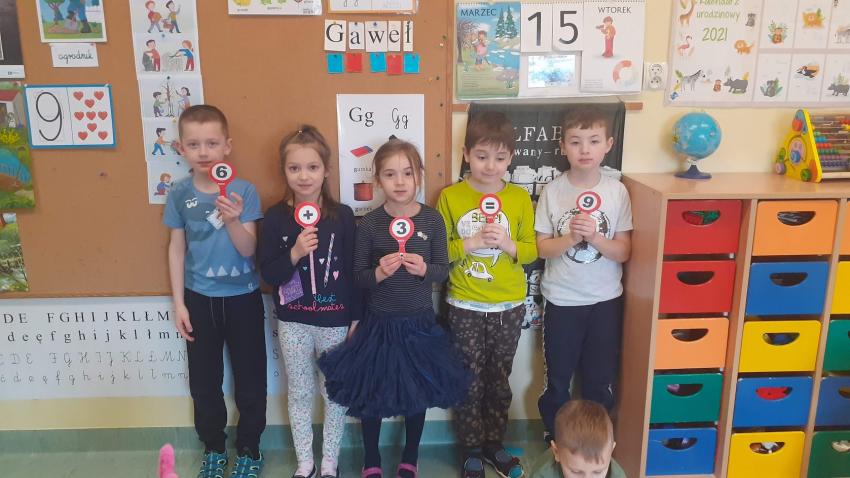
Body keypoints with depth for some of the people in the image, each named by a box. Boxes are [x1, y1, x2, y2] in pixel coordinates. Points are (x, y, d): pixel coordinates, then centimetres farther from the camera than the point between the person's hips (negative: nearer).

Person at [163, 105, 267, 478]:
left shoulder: (244, 191, -12)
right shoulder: (179, 194, -5)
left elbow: (248, 250, -14)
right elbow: (177, 248, 1)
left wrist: (232, 220, -34)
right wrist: (178, 303, 0)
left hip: (243, 298, -2)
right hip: (199, 299, 2)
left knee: (249, 378, 9)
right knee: (204, 380, 15)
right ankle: (213, 448, 35)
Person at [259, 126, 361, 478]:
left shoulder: (342, 215, -8)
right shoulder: (275, 217, -6)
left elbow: (353, 271, -4)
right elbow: (268, 274, -7)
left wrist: (357, 319, -2)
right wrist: (294, 254, -24)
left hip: (335, 321, -1)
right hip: (293, 322, 1)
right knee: (299, 393, 15)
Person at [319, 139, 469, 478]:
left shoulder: (432, 219, -6)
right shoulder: (368, 224, -8)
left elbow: (443, 270, -2)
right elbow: (358, 277, -5)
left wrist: (424, 269, -23)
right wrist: (378, 273, -25)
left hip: (419, 322, 1)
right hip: (378, 322, -1)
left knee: (417, 391, 15)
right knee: (370, 392, 11)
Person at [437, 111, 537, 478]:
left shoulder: (520, 198, -2)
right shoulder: (450, 196, -6)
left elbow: (532, 250, 0)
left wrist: (509, 245, -19)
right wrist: (469, 243, -20)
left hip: (509, 306, 2)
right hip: (465, 306, -1)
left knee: (499, 380, 16)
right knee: (469, 381, 10)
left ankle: (494, 443, 35)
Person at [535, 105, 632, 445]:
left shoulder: (617, 191, -6)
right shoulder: (552, 191, -7)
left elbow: (624, 252, -6)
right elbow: (542, 248, -6)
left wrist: (594, 236, -23)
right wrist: (572, 237, -23)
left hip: (605, 300, 1)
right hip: (561, 300, -1)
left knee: (601, 381, 13)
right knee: (557, 380, 12)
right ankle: (554, 442, 32)